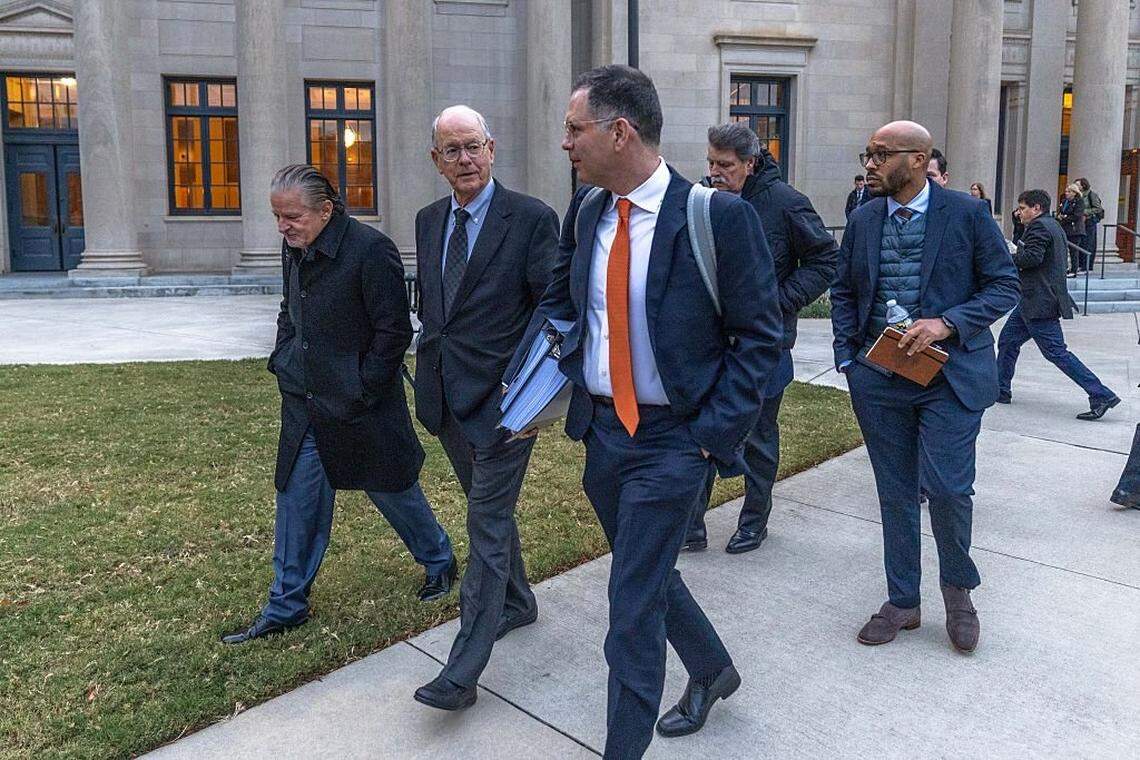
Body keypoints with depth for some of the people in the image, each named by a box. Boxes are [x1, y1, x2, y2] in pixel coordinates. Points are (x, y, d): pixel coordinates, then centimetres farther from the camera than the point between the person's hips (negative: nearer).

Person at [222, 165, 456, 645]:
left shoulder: (371, 250, -19)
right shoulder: (294, 249, 5)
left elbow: (394, 331, -17)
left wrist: (359, 393, -16)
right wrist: (283, 362, 8)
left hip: (359, 406, -6)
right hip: (304, 405, 6)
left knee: (392, 489, 11)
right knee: (297, 501, 8)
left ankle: (439, 562, 37)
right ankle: (286, 607, 22)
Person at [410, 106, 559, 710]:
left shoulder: (532, 219, -10)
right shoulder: (429, 221, 10)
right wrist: (429, 374, 17)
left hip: (501, 397, -7)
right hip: (447, 396, 7)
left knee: (487, 525, -4)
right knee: (489, 509, 21)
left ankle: (462, 672, 2)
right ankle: (517, 603, 43)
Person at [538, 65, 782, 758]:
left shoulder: (719, 215, -16)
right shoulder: (585, 213, 2)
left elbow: (760, 335, -11)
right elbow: (560, 304, 17)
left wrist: (715, 433, -16)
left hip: (672, 439, -7)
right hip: (600, 427, 7)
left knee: (632, 609, -2)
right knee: (647, 572, 23)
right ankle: (712, 669, 51)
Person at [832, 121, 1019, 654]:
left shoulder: (967, 214, -3)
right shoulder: (862, 221, 8)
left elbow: (1004, 287, -2)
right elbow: (843, 291, 15)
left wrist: (947, 323, -17)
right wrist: (847, 357, 4)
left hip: (949, 375, -3)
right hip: (878, 378, 4)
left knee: (947, 488, -9)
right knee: (895, 494, 10)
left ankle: (957, 588, 21)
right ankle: (902, 602, 25)